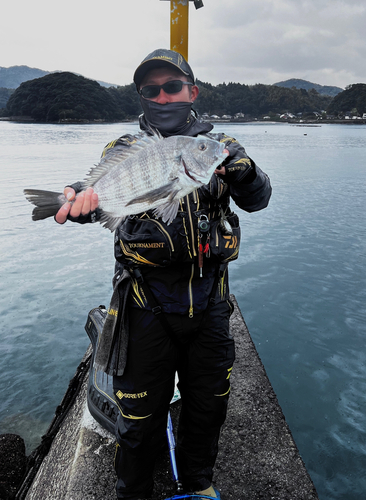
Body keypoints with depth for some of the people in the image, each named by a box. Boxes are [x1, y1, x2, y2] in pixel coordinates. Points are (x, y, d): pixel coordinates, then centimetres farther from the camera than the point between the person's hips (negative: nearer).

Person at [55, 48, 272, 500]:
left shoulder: (218, 145, 5)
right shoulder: (125, 150, 2)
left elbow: (256, 201, -7)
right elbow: (99, 186, -16)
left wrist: (242, 169, -29)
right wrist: (79, 199, -39)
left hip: (208, 302, 3)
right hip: (149, 306, -2)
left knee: (208, 404, 19)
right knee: (140, 414, 12)